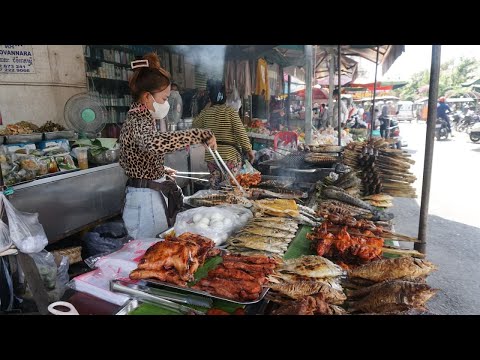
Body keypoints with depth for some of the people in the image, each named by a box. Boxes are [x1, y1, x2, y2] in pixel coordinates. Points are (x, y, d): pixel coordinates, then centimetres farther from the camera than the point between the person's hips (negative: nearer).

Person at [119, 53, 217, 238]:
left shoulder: (135, 118, 11)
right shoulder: (139, 121, -20)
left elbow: (125, 161, 19)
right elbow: (156, 142, -46)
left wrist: (160, 170, 16)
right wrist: (201, 134, -39)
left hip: (147, 196, 10)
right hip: (146, 200, -10)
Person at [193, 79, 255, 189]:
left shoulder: (205, 112, 2)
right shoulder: (230, 111, -8)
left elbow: (195, 125, 17)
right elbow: (241, 132, -14)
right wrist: (249, 150, -7)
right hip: (230, 154, -4)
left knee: (214, 186, 15)